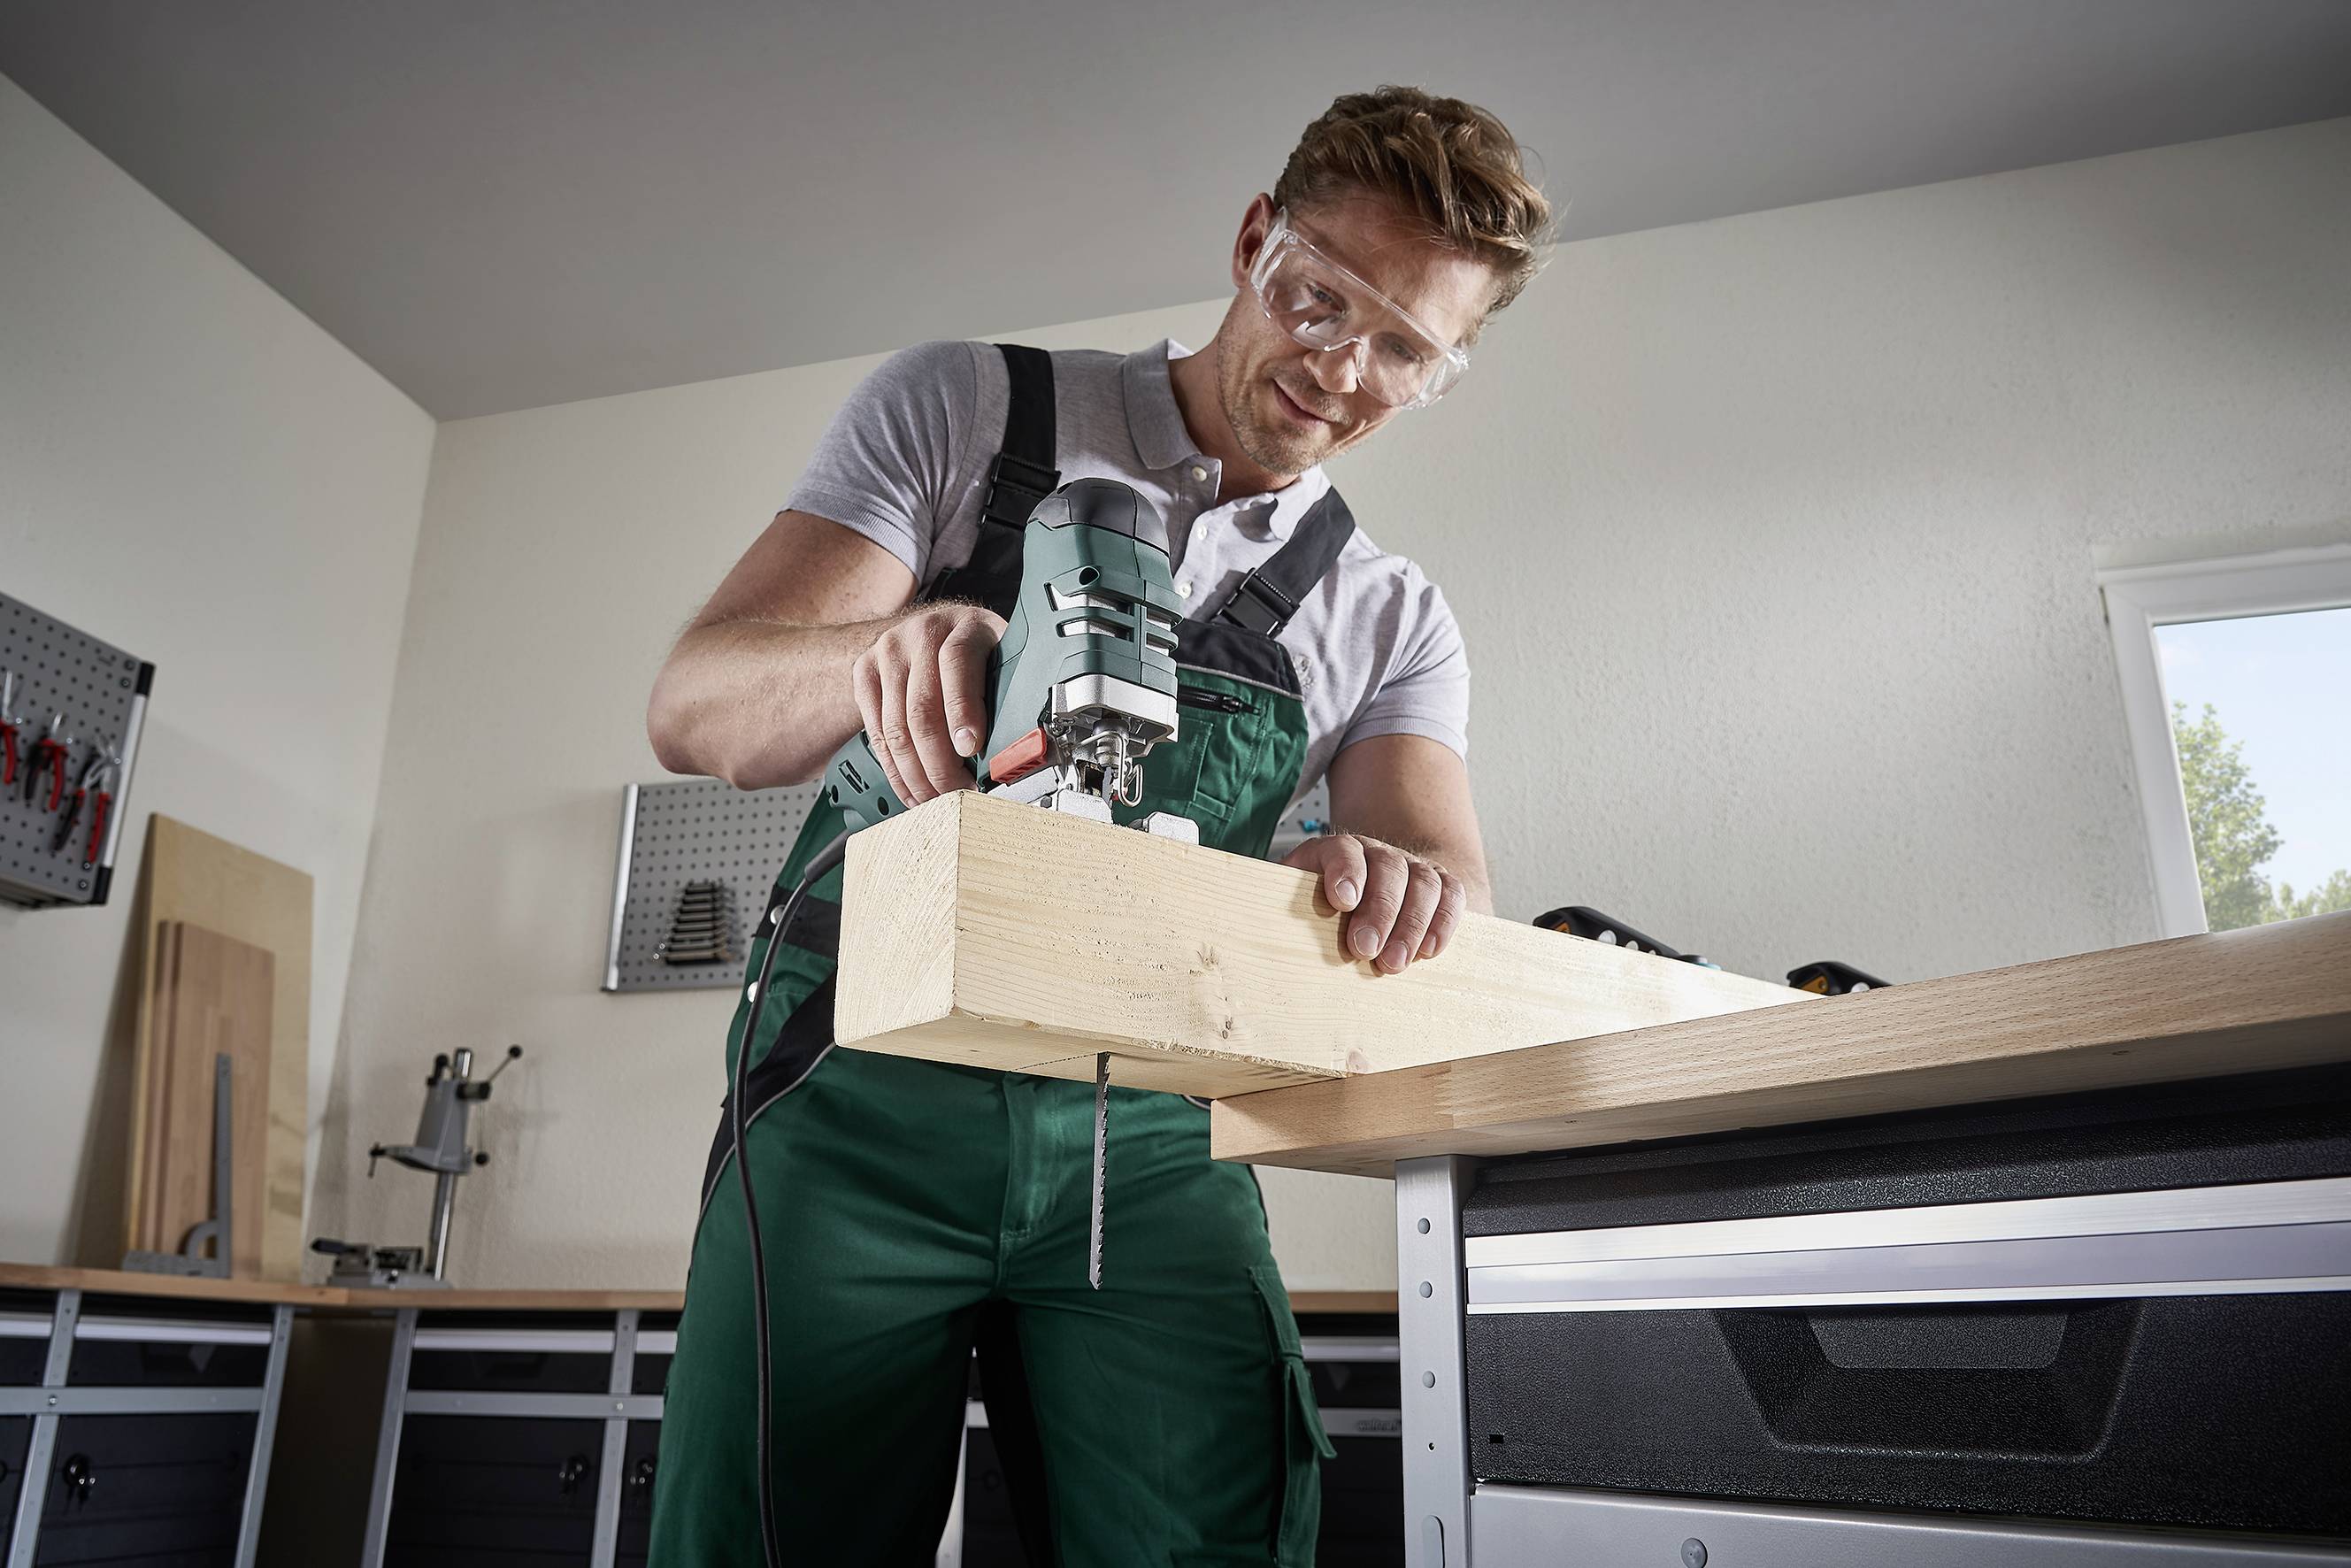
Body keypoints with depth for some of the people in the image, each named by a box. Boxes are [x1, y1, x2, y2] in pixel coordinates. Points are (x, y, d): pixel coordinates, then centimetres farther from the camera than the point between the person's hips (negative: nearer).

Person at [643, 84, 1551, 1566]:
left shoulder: (1393, 620, 11)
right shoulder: (964, 411, 3)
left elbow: (1450, 873, -4)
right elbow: (693, 709, -5)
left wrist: (1404, 884, -29)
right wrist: (882, 652, -28)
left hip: (1146, 1142, 2)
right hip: (873, 1094, -1)